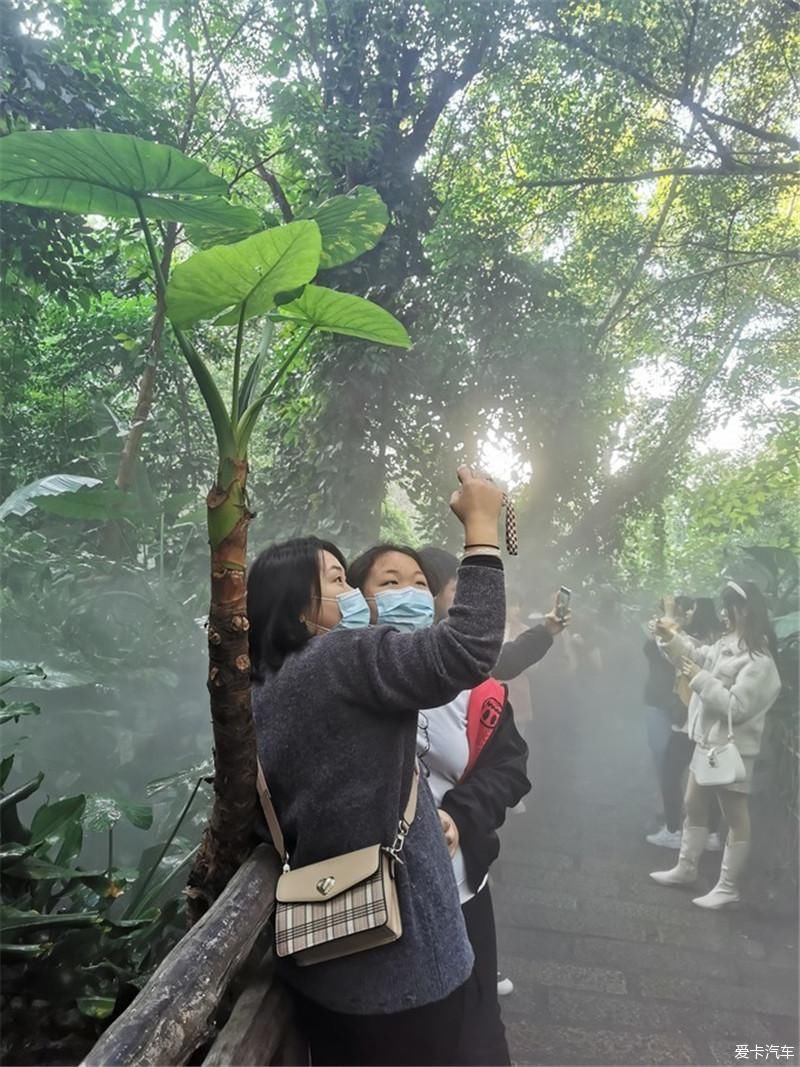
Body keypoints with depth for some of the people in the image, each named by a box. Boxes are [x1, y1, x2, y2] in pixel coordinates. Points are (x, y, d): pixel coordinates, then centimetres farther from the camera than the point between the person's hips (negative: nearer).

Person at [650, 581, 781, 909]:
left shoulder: (758, 661, -22)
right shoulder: (726, 644, 5)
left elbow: (735, 707, -26)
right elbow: (699, 658, 20)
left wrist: (699, 679, -24)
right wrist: (671, 637, 6)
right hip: (708, 741, 9)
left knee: (734, 817, 6)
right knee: (694, 806, 18)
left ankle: (728, 887, 19)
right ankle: (685, 868, 33)